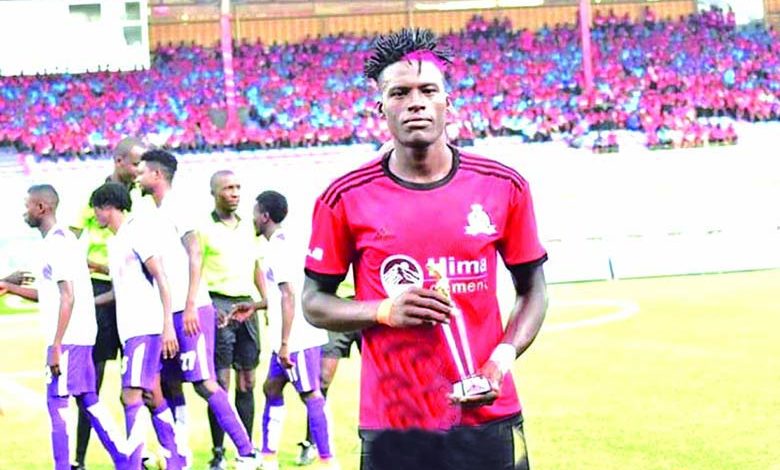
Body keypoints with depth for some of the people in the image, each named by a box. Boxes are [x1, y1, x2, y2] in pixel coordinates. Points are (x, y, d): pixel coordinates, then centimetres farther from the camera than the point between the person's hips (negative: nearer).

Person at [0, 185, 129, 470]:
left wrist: (56, 345, -20)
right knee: (88, 401, 11)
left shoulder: (58, 242, -13)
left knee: (57, 402, -7)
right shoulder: (58, 241, 18)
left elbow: (68, 297, -19)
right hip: (80, 337, 10)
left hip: (68, 338, -10)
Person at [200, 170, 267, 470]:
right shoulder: (204, 229, -3)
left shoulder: (247, 226, 15)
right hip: (220, 305, -6)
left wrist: (266, 300, 13)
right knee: (220, 382, -6)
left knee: (247, 381, 7)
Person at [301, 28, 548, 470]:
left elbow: (533, 288, 10)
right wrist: (385, 310, -12)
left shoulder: (504, 187, 1)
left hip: (488, 415, 1)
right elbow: (315, 302, 6)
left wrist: (503, 355, -7)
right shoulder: (345, 199, -1)